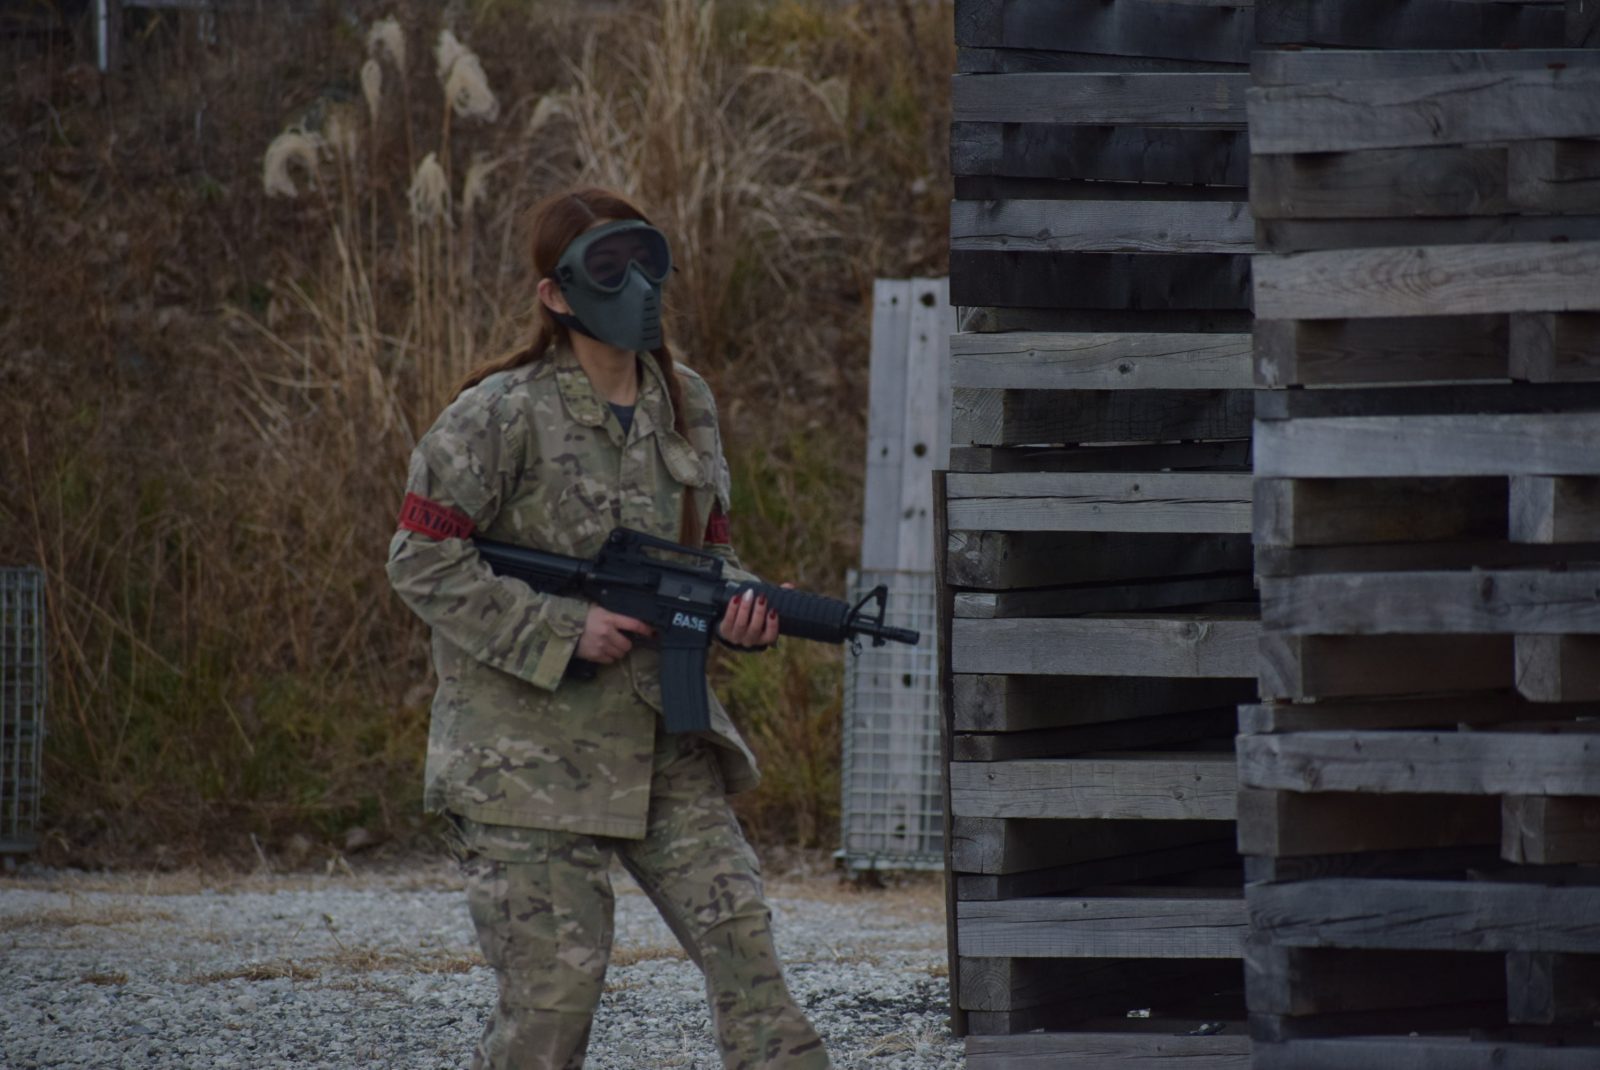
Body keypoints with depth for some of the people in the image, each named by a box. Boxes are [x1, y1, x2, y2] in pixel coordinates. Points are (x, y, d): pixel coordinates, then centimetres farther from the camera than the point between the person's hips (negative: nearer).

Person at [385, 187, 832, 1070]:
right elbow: (422, 561, -12)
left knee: (739, 936, -7)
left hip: (662, 745, 5)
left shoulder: (684, 404, 9)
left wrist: (736, 608, -5)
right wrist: (563, 631, -17)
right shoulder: (505, 415, -11)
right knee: (555, 982, -5)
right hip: (528, 749, -5)